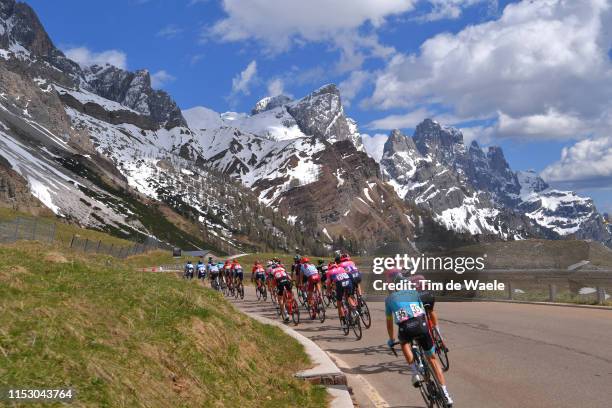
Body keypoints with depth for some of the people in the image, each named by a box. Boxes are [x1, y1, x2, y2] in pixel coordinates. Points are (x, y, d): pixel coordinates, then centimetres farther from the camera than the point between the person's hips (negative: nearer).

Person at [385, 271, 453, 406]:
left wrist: (391, 340, 47)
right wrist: (428, 333, 45)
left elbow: (389, 322, 32)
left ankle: (415, 373, 19)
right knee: (432, 358, 17)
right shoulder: (414, 292, 28)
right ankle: (445, 393, 14)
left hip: (405, 328, -1)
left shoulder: (390, 298, 25)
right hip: (421, 324, 1)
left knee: (404, 342, 35)